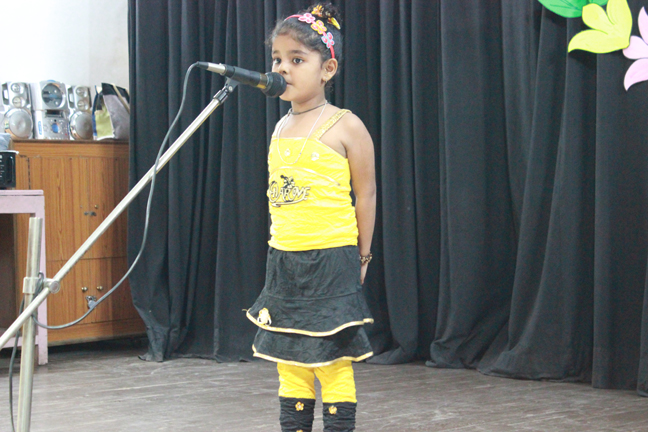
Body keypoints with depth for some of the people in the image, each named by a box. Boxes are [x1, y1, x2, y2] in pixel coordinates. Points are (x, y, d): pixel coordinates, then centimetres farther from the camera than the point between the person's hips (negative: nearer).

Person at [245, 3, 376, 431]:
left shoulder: (345, 126, -8)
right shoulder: (280, 128, 11)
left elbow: (366, 194, -3)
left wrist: (361, 257, -1)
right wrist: (280, 246, 15)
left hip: (330, 262, -6)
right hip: (282, 260, 6)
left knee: (332, 363, -2)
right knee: (288, 363, 10)